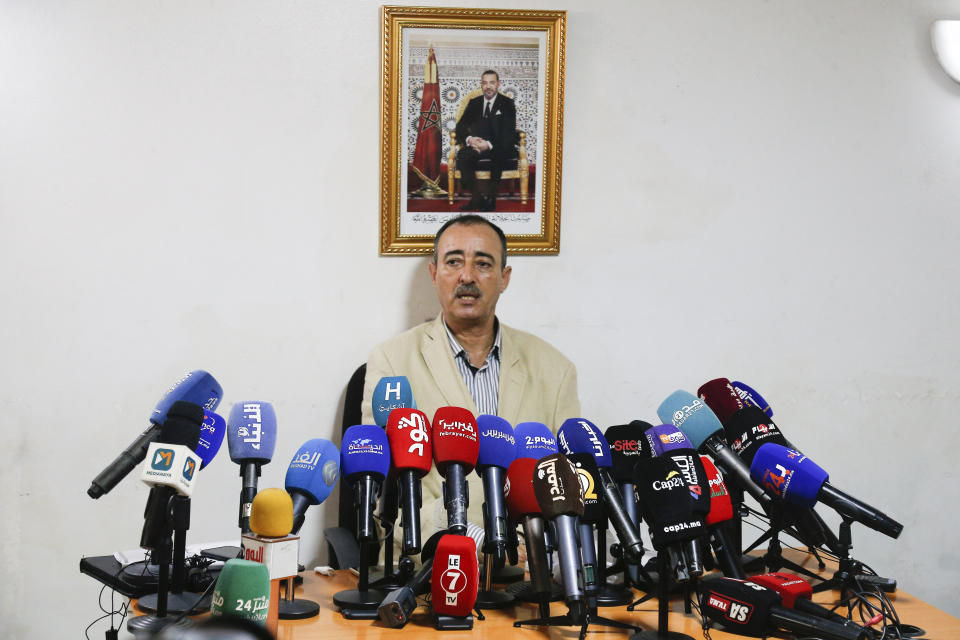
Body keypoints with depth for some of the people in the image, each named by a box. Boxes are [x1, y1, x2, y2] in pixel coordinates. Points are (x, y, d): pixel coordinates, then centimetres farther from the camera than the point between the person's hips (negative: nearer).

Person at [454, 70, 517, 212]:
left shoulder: (507, 104, 3)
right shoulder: (474, 103, 15)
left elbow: (509, 133, -8)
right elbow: (461, 126, 8)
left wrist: (489, 144, -25)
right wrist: (469, 139, -16)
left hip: (499, 147, -3)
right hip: (476, 145, 3)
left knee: (498, 155, -38)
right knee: (462, 155, -29)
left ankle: (490, 198, -29)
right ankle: (476, 197, -27)